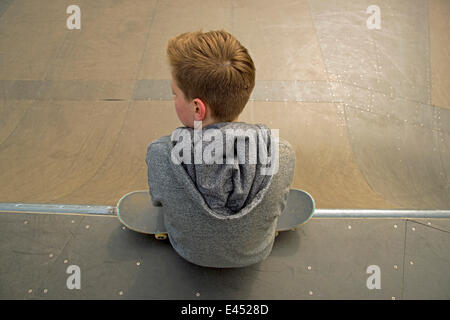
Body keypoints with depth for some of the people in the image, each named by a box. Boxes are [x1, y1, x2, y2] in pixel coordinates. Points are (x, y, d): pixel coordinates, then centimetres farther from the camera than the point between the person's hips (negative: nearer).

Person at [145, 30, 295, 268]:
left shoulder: (160, 156, -38)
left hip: (189, 252, 0)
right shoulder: (283, 156, -35)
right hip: (255, 253, 1)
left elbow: (158, 199, -13)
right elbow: (277, 207, -12)